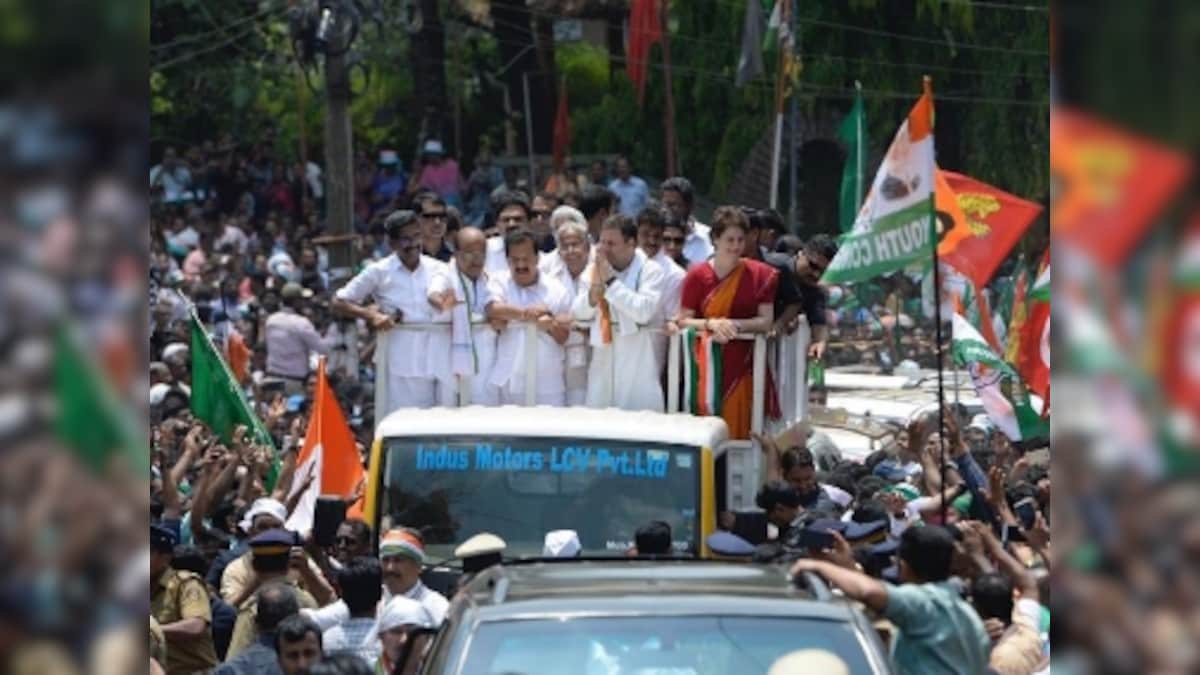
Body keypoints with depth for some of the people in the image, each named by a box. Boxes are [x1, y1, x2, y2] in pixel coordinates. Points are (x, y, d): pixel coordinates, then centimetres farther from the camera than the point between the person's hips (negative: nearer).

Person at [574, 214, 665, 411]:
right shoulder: (596, 269, 11)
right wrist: (594, 292, -12)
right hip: (603, 363, 5)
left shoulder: (650, 270, -4)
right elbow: (580, 312, 8)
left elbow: (644, 311, -18)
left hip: (637, 364, -5)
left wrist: (610, 281, -15)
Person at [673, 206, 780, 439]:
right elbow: (683, 320, 1)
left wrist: (734, 325, -15)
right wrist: (711, 324, -17)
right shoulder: (697, 276, 2)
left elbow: (766, 321, 0)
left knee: (739, 424, -6)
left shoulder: (760, 275, 4)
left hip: (743, 363, 1)